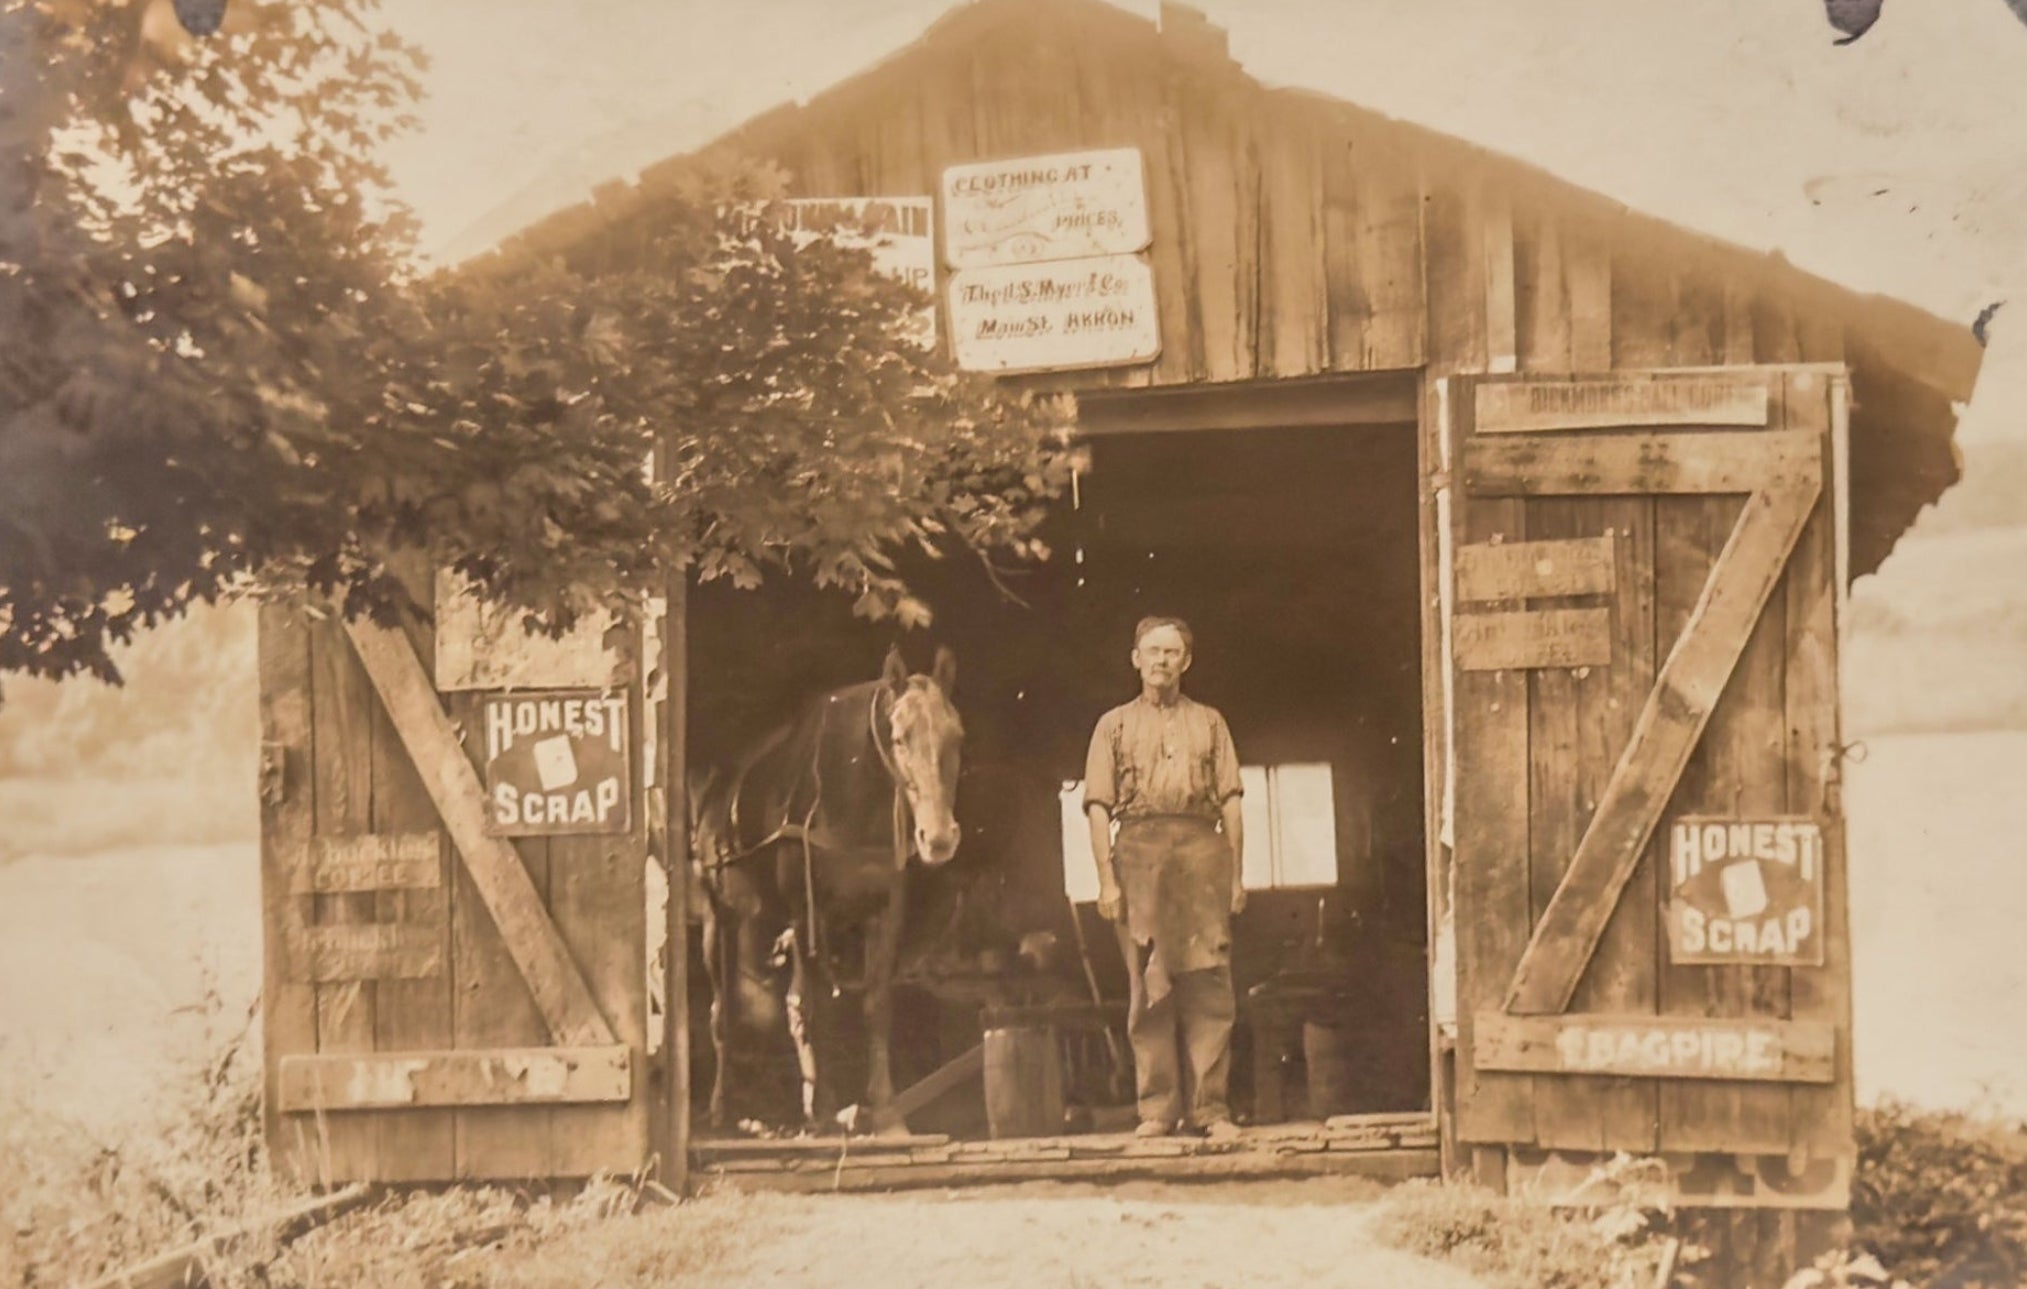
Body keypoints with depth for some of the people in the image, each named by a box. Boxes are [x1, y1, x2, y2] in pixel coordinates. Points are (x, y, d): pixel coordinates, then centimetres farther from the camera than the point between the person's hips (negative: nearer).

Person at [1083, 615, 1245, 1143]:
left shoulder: (1209, 723, 16)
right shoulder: (1115, 725, 13)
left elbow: (1230, 801, 12)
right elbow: (1098, 806, 6)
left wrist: (1235, 873, 3)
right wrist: (1107, 879, -4)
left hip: (1201, 848, 1)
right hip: (1139, 850, 0)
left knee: (1208, 981, -4)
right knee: (1148, 985, 0)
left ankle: (1210, 1105, -2)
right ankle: (1157, 1107, 4)